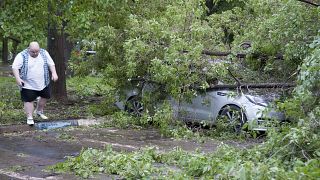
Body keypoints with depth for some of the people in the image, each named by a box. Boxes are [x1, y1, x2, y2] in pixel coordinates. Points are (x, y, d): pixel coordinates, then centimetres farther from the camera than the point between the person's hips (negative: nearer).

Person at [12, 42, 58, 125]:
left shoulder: (44, 53, 0)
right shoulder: (22, 56, -12)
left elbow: (51, 64, 5)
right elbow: (15, 67, -14)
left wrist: (54, 73, -7)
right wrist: (17, 78, -25)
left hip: (43, 83, 4)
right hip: (28, 85, -4)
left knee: (45, 96, 16)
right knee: (28, 100, -3)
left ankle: (39, 111, 38)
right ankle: (29, 118, 6)